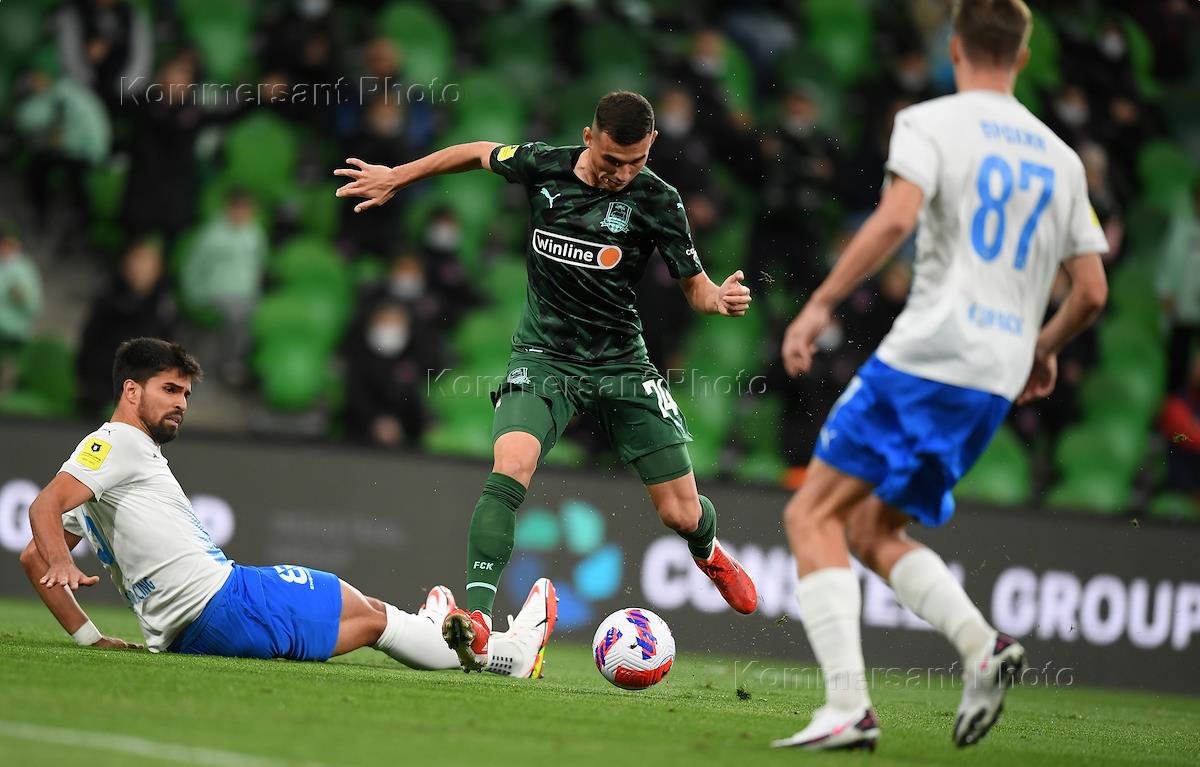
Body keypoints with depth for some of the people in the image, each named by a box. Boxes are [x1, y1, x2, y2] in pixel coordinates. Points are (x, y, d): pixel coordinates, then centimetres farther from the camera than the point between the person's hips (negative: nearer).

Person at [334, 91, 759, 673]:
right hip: (543, 358, 0)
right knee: (510, 470, -29)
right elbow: (480, 153, 13)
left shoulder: (657, 200, -11)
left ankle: (709, 554, 42)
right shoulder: (543, 167, -8)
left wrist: (720, 297, -28)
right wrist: (395, 178, 18)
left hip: (621, 363, 0)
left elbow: (693, 285, -4)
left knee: (681, 514, 4)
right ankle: (477, 616, -31)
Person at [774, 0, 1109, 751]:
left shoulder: (931, 122, 1)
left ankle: (848, 705, -15)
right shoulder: (1061, 158, 18)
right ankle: (983, 643, -5)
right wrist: (1044, 347, 36)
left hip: (927, 356, -6)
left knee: (815, 515, -1)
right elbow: (1092, 292, 18)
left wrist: (820, 305, -15)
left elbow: (897, 216, -18)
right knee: (871, 528, 17)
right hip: (997, 380, 6)